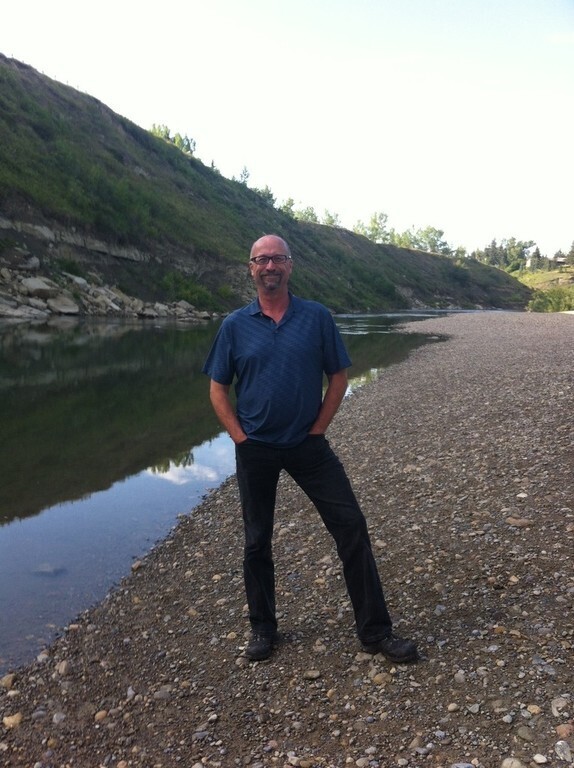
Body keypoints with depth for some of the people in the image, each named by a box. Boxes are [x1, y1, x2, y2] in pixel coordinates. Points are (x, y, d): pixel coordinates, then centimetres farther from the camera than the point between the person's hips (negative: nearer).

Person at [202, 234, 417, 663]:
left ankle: (376, 631, 12)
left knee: (352, 527, -3)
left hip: (308, 444, 0)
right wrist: (241, 438, -4)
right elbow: (218, 389, 4)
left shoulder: (317, 317, -1)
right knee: (257, 540, 11)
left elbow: (338, 377, 2)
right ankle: (263, 629, 31)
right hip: (255, 449, 1)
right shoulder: (235, 325, 1)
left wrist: (318, 429, -4)